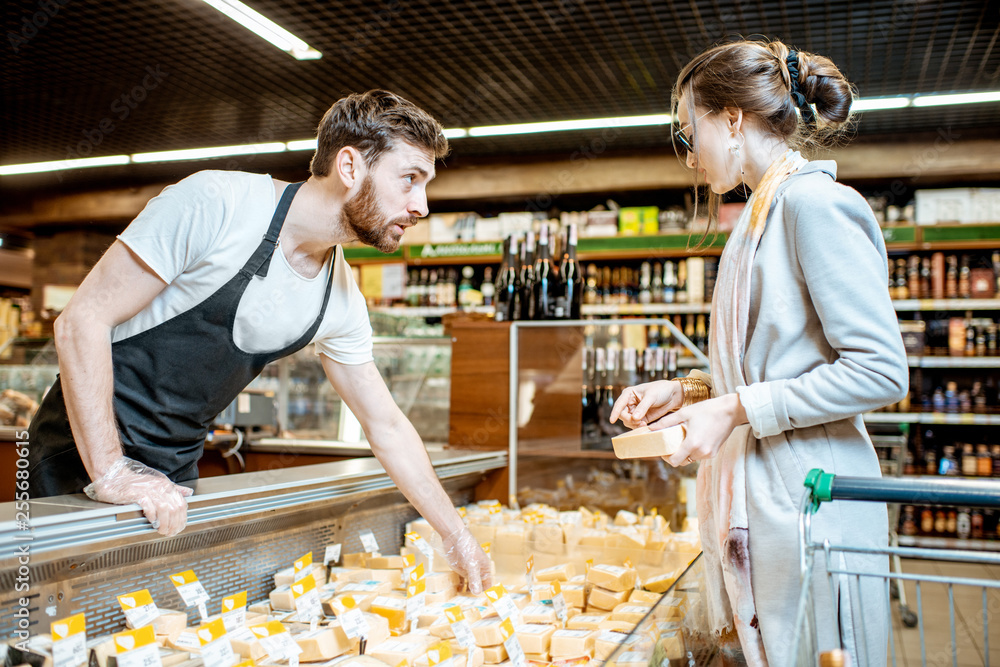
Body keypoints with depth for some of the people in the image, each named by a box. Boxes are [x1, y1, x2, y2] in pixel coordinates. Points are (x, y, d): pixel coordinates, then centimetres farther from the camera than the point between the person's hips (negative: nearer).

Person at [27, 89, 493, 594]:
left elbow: (387, 427, 8)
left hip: (174, 475, 6)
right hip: (82, 455, -5)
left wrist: (457, 536, 8)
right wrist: (111, 471, -26)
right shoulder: (214, 204, -21)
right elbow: (82, 320, -20)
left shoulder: (343, 302, -2)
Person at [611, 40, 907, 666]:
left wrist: (734, 408, -18)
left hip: (806, 497, -9)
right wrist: (687, 391, 11)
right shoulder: (762, 215, 16)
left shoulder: (814, 201, -12)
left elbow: (880, 370, -18)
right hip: (757, 496, 9)